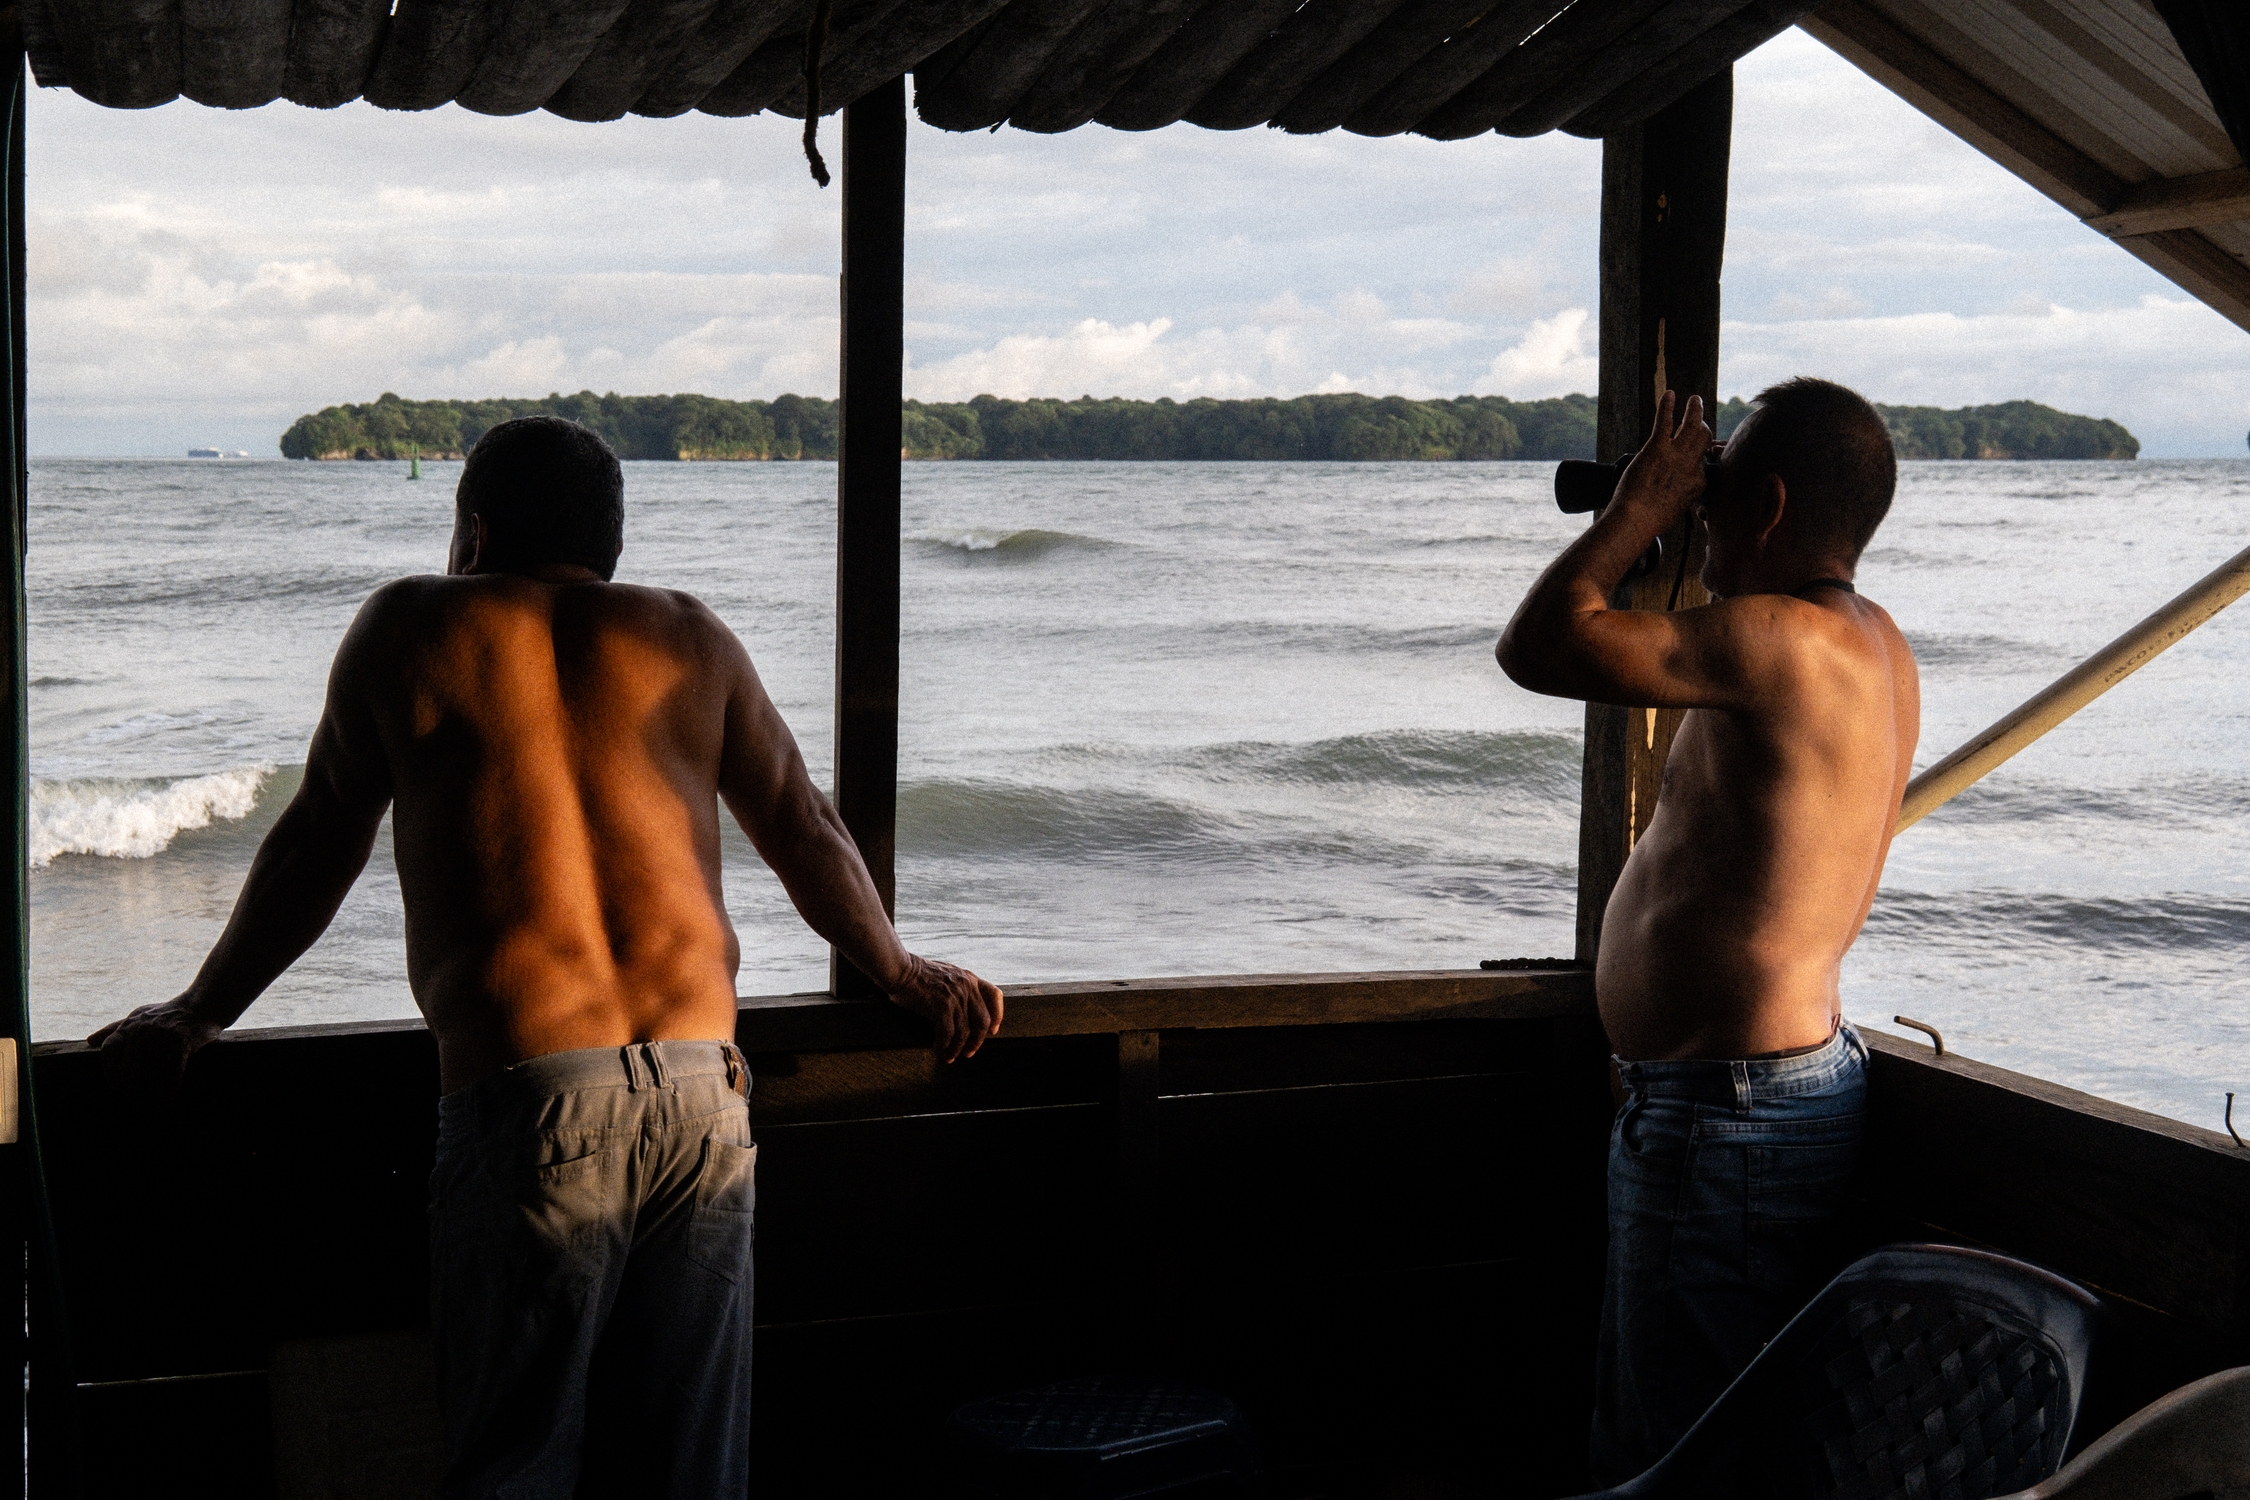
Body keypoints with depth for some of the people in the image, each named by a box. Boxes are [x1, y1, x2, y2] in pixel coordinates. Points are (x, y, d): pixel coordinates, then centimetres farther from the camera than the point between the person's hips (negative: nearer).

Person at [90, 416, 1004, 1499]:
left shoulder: (412, 627, 9)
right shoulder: (691, 639, 15)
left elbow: (318, 845, 14)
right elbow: (805, 837, 22)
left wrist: (199, 1013, 27)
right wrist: (899, 974, 38)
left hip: (528, 1094, -3)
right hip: (702, 1089, 3)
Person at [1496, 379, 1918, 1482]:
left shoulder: (1785, 639, -22)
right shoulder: (1872, 646, 9)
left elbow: (1536, 648, -21)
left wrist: (1638, 508, -8)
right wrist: (1662, 524, 19)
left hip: (1725, 1117, -11)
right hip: (1795, 1077, 11)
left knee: (1683, 1448, 0)